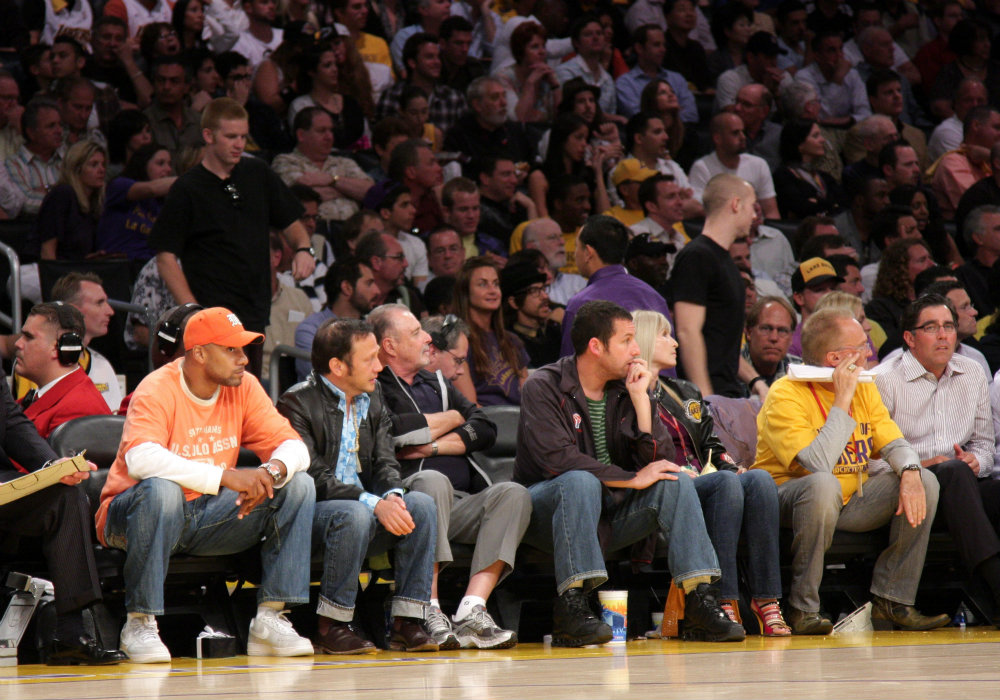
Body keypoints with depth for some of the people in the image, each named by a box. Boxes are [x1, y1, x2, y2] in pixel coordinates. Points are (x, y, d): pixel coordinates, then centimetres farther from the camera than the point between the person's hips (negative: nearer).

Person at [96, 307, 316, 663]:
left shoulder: (244, 387, 1)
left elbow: (294, 447, -1)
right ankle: (139, 624, -26)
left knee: (299, 486, -9)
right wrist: (225, 476, -41)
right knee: (161, 489, -40)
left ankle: (270, 618, -13)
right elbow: (140, 459, -36)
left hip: (210, 518, 6)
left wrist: (274, 471, -27)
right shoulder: (158, 390, -18)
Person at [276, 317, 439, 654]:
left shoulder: (374, 399, 13)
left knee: (420, 503, -19)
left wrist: (393, 496, -15)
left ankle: (406, 622, -19)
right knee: (355, 515, -37)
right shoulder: (297, 403, -11)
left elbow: (385, 463, 9)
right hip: (311, 512, -7)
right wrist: (374, 504, -28)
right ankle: (331, 627, -26)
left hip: (362, 507, 7)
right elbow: (313, 477, -19)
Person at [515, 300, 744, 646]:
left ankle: (700, 603, -23)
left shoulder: (626, 389, 5)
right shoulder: (544, 387, -10)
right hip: (546, 509, -5)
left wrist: (640, 399, -13)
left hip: (609, 515, 5)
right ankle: (570, 605, -40)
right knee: (581, 481, -35)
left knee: (676, 483, -15)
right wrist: (632, 479, -23)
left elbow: (661, 461, -4)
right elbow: (556, 458, -25)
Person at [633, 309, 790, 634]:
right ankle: (724, 603, -39)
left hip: (704, 481, 7)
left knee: (759, 480, -25)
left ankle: (766, 601, -34)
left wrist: (730, 467, 7)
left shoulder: (686, 394, 30)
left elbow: (711, 444, 26)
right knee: (726, 483, -34)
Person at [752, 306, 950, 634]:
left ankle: (891, 600, -7)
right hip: (788, 499, -7)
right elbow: (819, 465, -30)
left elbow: (894, 443, 2)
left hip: (850, 500, 7)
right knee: (823, 485, -40)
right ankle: (803, 609, -28)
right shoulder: (785, 396, -18)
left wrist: (910, 472, -22)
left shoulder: (864, 388, 6)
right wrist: (842, 401, -24)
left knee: (925, 482, -9)